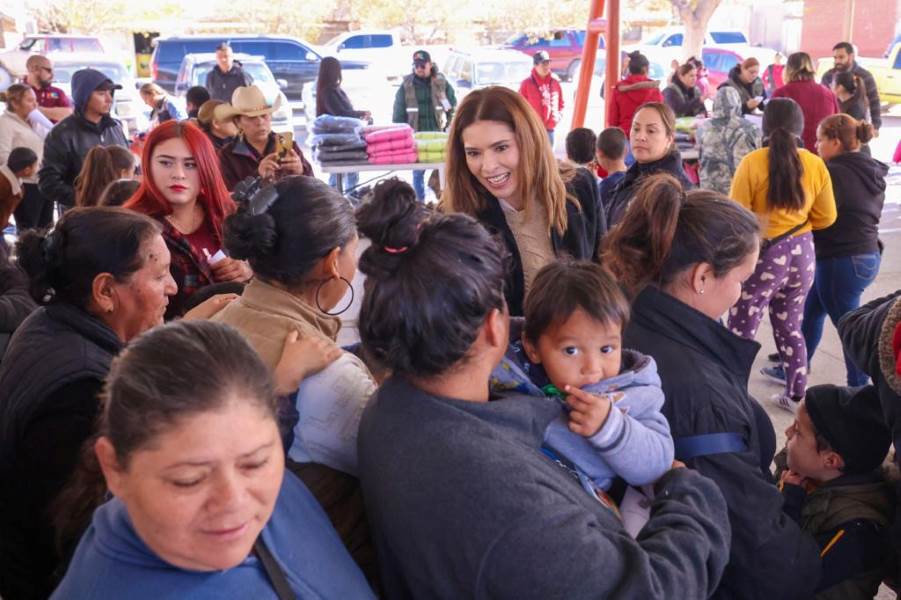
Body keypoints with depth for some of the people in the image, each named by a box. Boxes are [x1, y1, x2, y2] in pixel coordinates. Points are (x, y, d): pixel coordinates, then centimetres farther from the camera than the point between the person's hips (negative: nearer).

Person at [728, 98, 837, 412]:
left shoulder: (752, 163, -14)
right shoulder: (816, 165, -2)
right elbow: (826, 217, 7)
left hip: (763, 255, -5)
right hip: (802, 253, 5)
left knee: (741, 332, 1)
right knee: (790, 327, 19)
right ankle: (796, 396, 29)